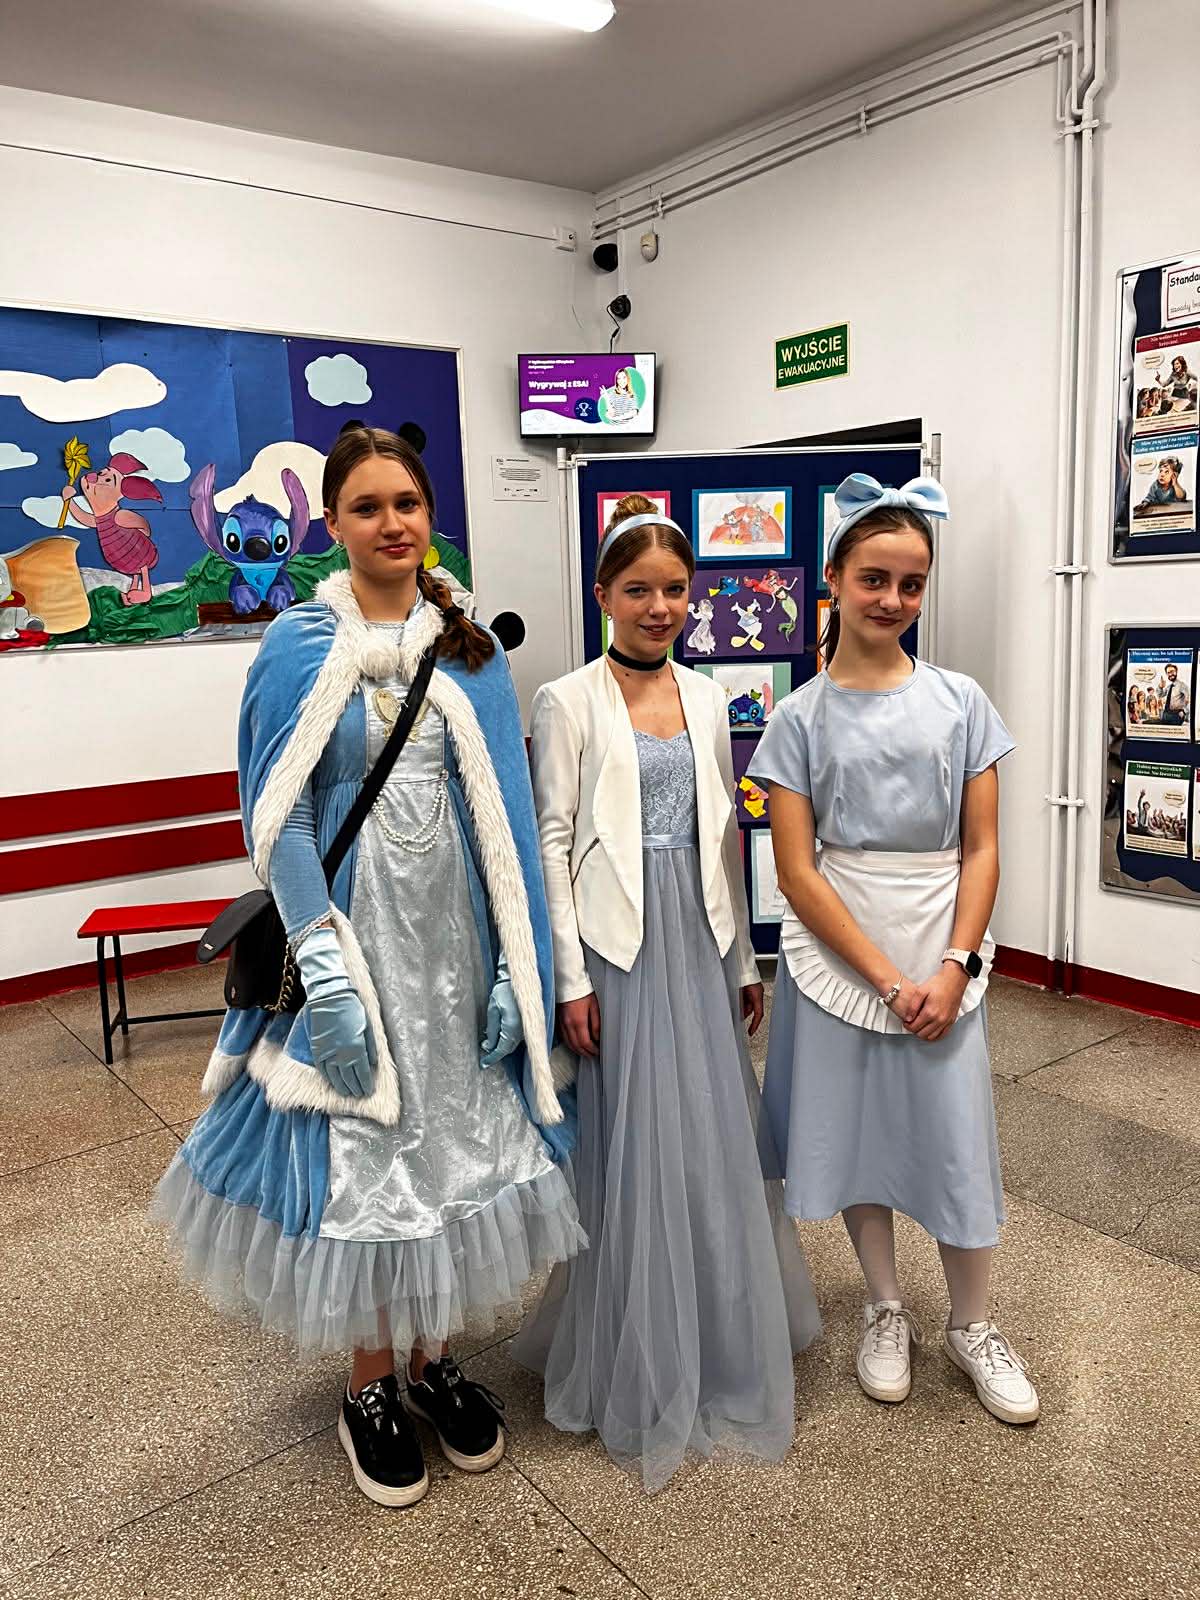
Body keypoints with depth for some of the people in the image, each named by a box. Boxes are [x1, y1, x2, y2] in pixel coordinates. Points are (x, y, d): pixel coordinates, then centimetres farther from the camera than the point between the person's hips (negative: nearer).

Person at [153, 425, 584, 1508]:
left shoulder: (473, 647, 3)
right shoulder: (299, 647, -4)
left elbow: (508, 813, 1)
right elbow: (280, 820, -8)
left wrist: (519, 966, -4)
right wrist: (324, 969, -17)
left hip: (456, 929, 3)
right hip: (350, 925, -3)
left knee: (457, 1135, 12)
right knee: (359, 1150, 7)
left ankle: (432, 1354, 35)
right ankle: (371, 1380, 30)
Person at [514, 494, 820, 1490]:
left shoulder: (707, 699, 9)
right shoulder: (569, 702, -5)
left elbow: (724, 836, 12)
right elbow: (553, 844, -8)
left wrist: (743, 958, 13)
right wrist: (570, 978, -11)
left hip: (698, 939, 5)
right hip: (618, 942, -5)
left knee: (717, 1136, 12)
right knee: (633, 1146, 4)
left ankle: (727, 1343, 35)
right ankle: (641, 1369, 25)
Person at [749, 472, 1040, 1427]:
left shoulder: (960, 702, 0)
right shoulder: (802, 718, -4)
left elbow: (980, 849, 0)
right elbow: (797, 871, -8)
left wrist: (954, 966, -11)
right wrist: (886, 978, -13)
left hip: (942, 955, 1)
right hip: (837, 954, 0)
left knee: (958, 1138, 6)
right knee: (856, 1130, 11)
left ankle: (972, 1326, 30)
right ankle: (886, 1311, 34)